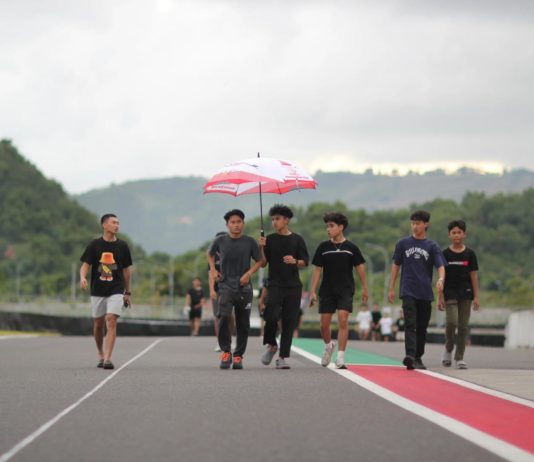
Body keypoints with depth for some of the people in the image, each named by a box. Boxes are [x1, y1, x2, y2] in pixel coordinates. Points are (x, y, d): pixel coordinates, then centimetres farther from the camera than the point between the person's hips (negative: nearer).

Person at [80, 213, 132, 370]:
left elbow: (126, 270, 11)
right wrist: (83, 278, -24)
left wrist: (128, 292, 14)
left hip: (116, 291, -1)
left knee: (111, 321, -16)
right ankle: (101, 355, 30)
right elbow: (85, 265, -2)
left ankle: (107, 359, -19)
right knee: (98, 324, 9)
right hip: (97, 291, 1)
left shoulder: (122, 246, 4)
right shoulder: (94, 245, 0)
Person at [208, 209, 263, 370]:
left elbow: (259, 261, 5)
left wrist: (249, 273, -10)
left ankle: (238, 356, 17)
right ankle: (226, 352, -10)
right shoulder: (220, 241, 2)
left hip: (244, 287, 1)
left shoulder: (249, 242, 0)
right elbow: (210, 254, 21)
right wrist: (213, 269, 6)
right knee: (224, 317, -22)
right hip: (225, 285, -1)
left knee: (243, 324, 5)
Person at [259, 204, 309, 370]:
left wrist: (294, 261, -17)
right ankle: (271, 345, 9)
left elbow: (305, 263, 4)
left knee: (289, 321, -2)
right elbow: (263, 263, 5)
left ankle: (282, 357, 4)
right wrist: (261, 248, -11)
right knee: (271, 316, -18)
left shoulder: (297, 240, 6)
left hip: (293, 286, 0)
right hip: (275, 285, 0)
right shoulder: (270, 239, 8)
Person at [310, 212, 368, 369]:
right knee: (324, 324, 4)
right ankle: (329, 346, 34)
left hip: (345, 291, -2)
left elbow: (359, 267, 7)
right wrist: (313, 291, -1)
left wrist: (364, 288, 7)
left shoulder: (351, 248, -1)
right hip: (327, 291, 2)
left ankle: (340, 358, -11)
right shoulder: (323, 247, 2)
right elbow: (317, 269, 4)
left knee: (343, 321, -14)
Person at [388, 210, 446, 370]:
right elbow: (396, 265, 11)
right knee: (410, 324, -15)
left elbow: (441, 266, -5)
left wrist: (441, 279, -27)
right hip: (408, 291, -1)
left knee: (422, 327, 9)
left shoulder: (432, 246, 4)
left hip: (425, 293, 1)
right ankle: (410, 356, -26)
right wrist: (391, 288, 6)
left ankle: (418, 358, 21)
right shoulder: (403, 243, 6)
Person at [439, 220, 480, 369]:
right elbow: (442, 276, 3)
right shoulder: (445, 254, 2)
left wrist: (476, 297, 1)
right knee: (451, 322, -15)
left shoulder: (470, 254, 4)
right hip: (450, 294, -1)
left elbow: (473, 276, 5)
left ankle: (459, 357, 9)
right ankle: (448, 349, 10)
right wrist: (440, 297, -1)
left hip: (466, 294, 1)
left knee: (463, 326, 1)